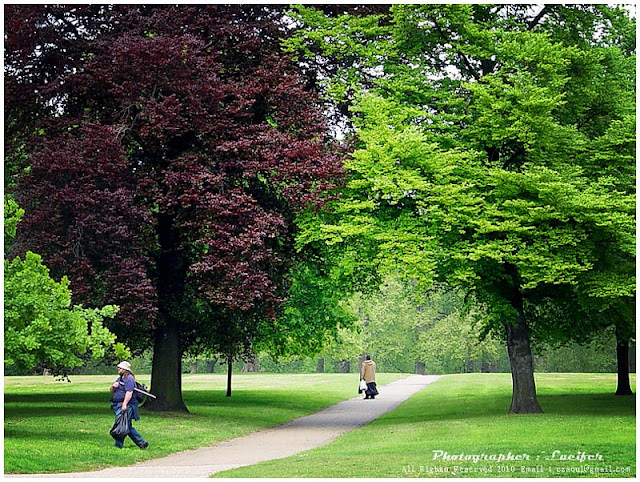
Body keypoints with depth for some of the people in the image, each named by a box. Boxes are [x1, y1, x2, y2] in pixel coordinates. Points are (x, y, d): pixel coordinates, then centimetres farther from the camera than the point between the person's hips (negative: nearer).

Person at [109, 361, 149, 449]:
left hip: (126, 406, -10)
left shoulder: (129, 379, -10)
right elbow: (111, 391, 23)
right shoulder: (120, 379, 21)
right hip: (118, 405, 10)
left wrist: (124, 404, -29)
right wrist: (113, 386, 0)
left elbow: (129, 393, -21)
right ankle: (142, 442, 15)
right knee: (128, 427, 11)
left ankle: (118, 445, -4)